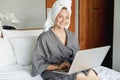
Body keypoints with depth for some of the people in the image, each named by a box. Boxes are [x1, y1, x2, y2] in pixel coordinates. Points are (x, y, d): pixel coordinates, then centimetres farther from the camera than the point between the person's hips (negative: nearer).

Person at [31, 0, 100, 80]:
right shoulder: (44, 37, -6)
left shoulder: (73, 36, 12)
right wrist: (57, 66, -20)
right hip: (53, 71, -5)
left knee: (90, 73, -28)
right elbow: (38, 63, -7)